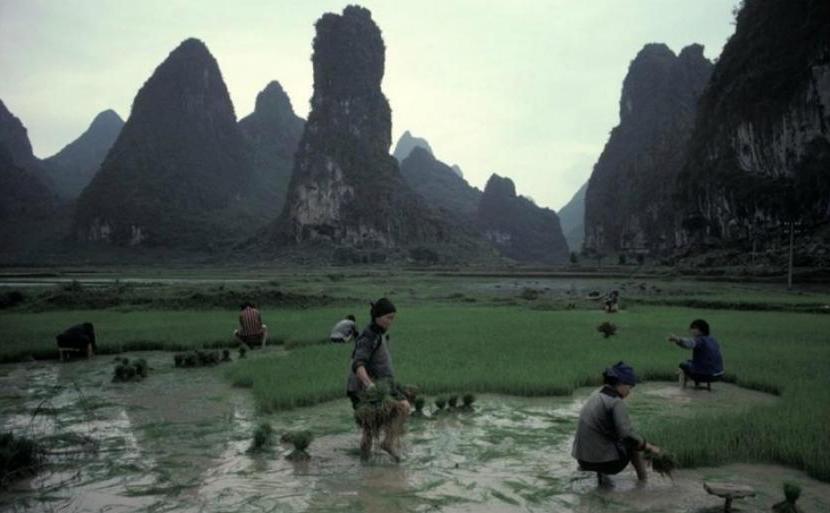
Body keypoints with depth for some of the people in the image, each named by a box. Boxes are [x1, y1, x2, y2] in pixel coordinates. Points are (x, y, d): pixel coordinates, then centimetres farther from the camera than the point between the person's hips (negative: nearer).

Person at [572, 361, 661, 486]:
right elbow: (628, 436, -23)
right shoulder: (616, 403, -15)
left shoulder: (596, 395, 10)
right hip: (604, 460, -7)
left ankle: (601, 473, 15)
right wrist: (649, 447, -8)